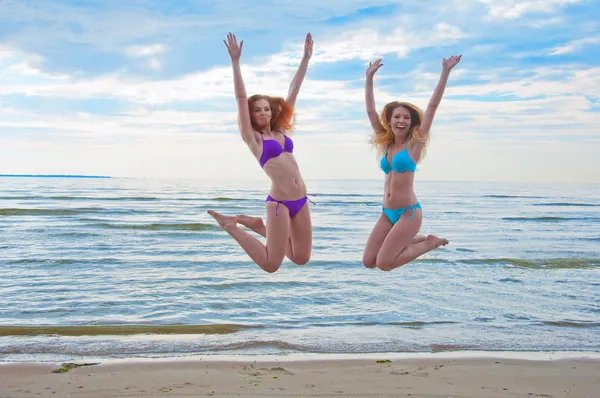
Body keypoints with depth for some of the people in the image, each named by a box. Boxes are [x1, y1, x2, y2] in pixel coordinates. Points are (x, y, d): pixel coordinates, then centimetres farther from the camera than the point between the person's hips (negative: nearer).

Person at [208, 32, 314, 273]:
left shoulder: (281, 130, 15)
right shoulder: (252, 137, 0)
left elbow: (293, 91, 16)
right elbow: (241, 98, -8)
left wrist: (306, 58, 17)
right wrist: (235, 61, -14)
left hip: (300, 200, 6)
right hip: (279, 202, -6)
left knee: (302, 258, 12)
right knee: (270, 265, -5)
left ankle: (259, 227, 26)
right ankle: (231, 225, 14)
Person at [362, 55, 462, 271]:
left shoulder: (415, 143, -4)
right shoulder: (385, 143, 9)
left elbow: (432, 106, -9)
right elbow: (370, 110, 10)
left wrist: (445, 72, -12)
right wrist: (369, 77, 7)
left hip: (408, 212, -6)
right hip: (387, 213, 6)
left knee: (384, 264, -12)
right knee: (369, 261, 0)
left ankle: (429, 243, 9)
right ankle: (413, 240, 19)